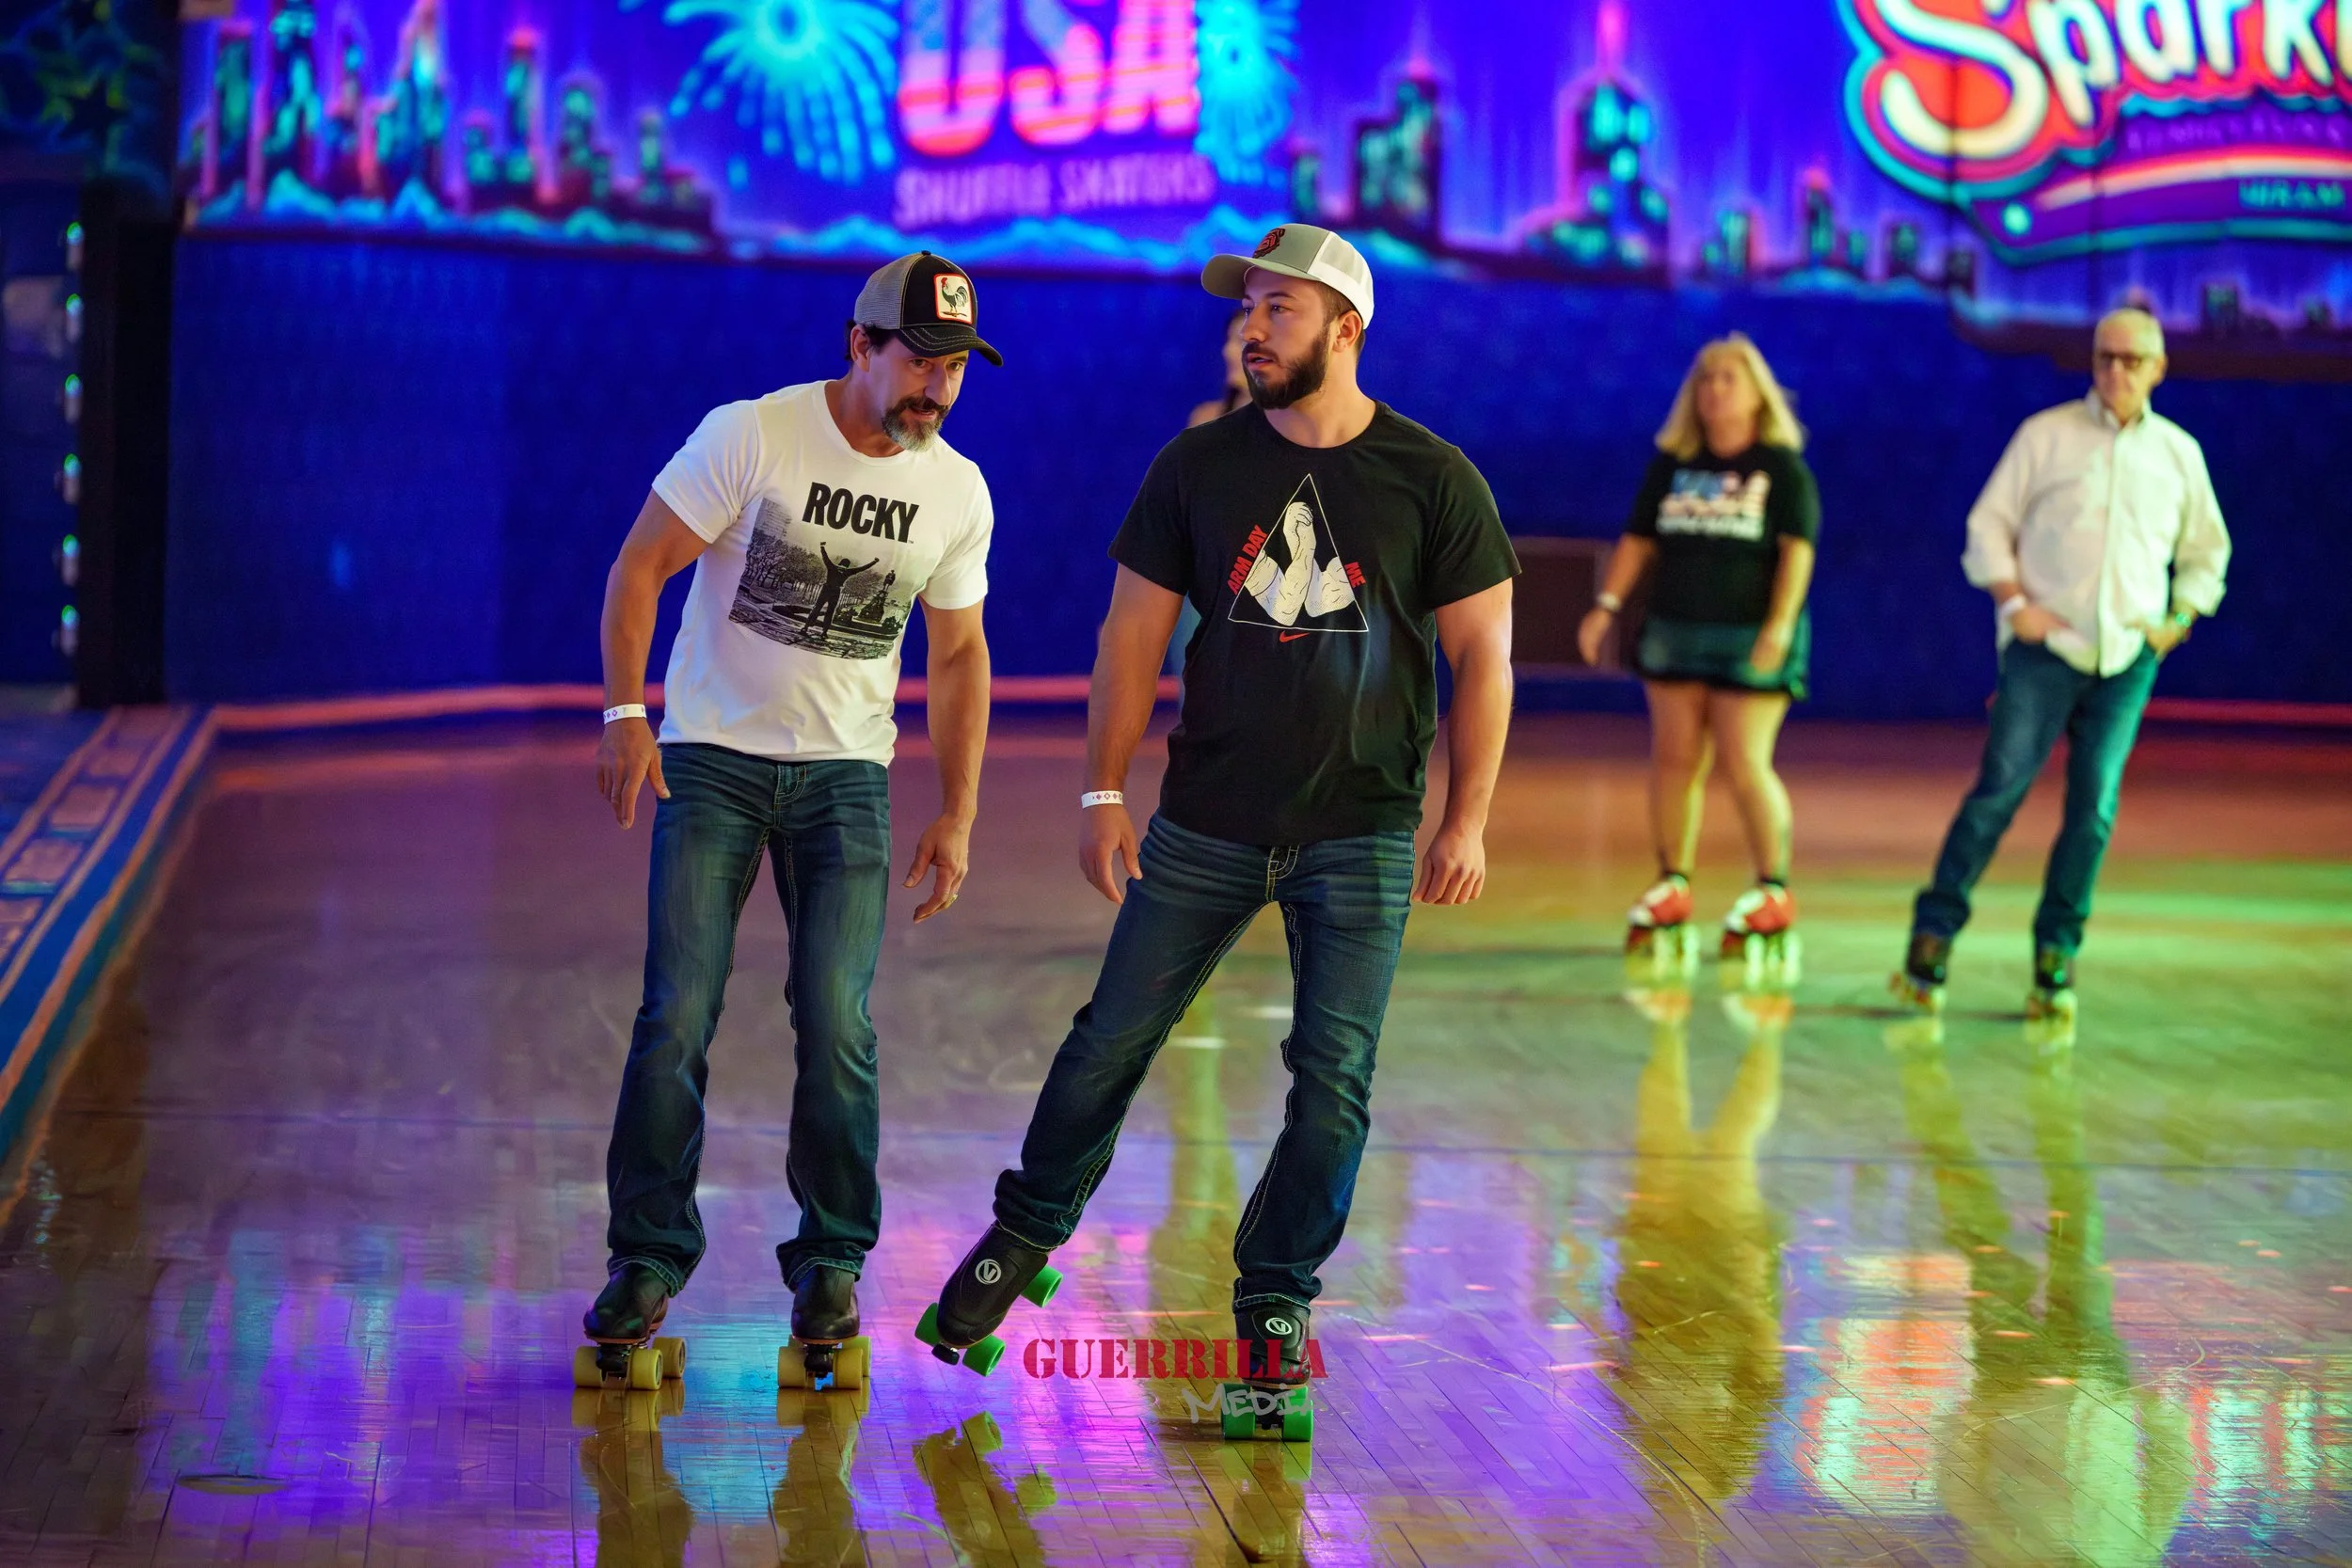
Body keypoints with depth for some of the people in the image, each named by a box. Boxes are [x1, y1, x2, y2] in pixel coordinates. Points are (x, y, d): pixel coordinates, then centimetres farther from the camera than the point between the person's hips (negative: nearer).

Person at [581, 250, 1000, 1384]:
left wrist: (958, 816, 7)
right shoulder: (752, 436, -11)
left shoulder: (956, 492, 1)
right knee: (678, 1015, -8)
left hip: (845, 776, 2)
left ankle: (831, 1260, 9)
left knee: (836, 1023, -7)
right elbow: (638, 568, -7)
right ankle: (647, 1259, 5)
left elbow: (958, 655, 11)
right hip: (712, 759, -2)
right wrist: (625, 716, -17)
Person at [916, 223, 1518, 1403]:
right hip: (1206, 824, 2)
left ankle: (1275, 1299, 13)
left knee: (1335, 1076, -2)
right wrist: (1102, 793, 0)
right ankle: (1022, 1239, 26)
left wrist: (1467, 821, -5)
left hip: (1362, 832, -1)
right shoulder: (1196, 467, 2)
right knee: (1112, 1039, 6)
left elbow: (1481, 655, -1)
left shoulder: (1432, 482, -4)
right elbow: (1134, 633, 6)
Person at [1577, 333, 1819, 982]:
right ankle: (1671, 890, 12)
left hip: (1749, 639, -4)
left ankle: (1774, 894, 3)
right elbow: (1638, 540, 11)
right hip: (1675, 631, 4)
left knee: (1744, 763, -8)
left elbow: (1797, 551, -8)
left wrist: (1779, 626, -18)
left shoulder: (1782, 468, -1)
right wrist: (1607, 605, -1)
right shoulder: (1672, 465, 11)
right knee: (1675, 759, 4)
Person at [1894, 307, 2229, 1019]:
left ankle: (2056, 956, 6)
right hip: (2046, 647, -3)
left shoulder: (2179, 452, 12)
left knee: (2094, 808, 0)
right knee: (1999, 790, -8)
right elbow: (1989, 525, 4)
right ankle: (1933, 933, -2)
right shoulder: (2046, 434, 3)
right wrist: (2014, 602, -8)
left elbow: (2206, 552, 23)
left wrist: (2180, 619, 8)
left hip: (2128, 659, 3)